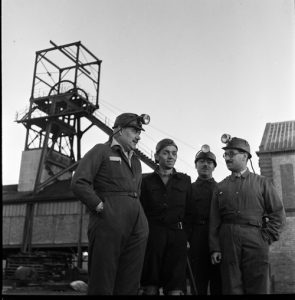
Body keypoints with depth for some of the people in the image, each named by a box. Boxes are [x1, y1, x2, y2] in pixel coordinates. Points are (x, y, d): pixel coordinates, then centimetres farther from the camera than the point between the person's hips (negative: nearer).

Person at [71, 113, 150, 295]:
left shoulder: (136, 161, 25)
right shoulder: (101, 151, 5)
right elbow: (79, 183, -6)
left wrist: (138, 215, 15)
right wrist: (101, 207, -11)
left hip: (137, 226, 7)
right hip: (109, 223, -6)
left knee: (130, 284, 7)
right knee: (102, 284, -3)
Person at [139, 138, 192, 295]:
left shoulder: (185, 180, 13)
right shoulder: (146, 181, 10)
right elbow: (140, 211, 7)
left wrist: (188, 236, 2)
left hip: (177, 236, 1)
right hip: (152, 235, 0)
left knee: (176, 289, -5)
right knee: (150, 288, 0)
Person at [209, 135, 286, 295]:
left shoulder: (262, 182, 9)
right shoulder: (221, 187, 13)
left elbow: (278, 213, 6)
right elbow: (214, 220, 8)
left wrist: (267, 237, -4)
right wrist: (214, 248, 0)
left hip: (256, 241, -1)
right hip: (228, 242, 2)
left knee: (258, 288, 1)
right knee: (232, 287, 2)